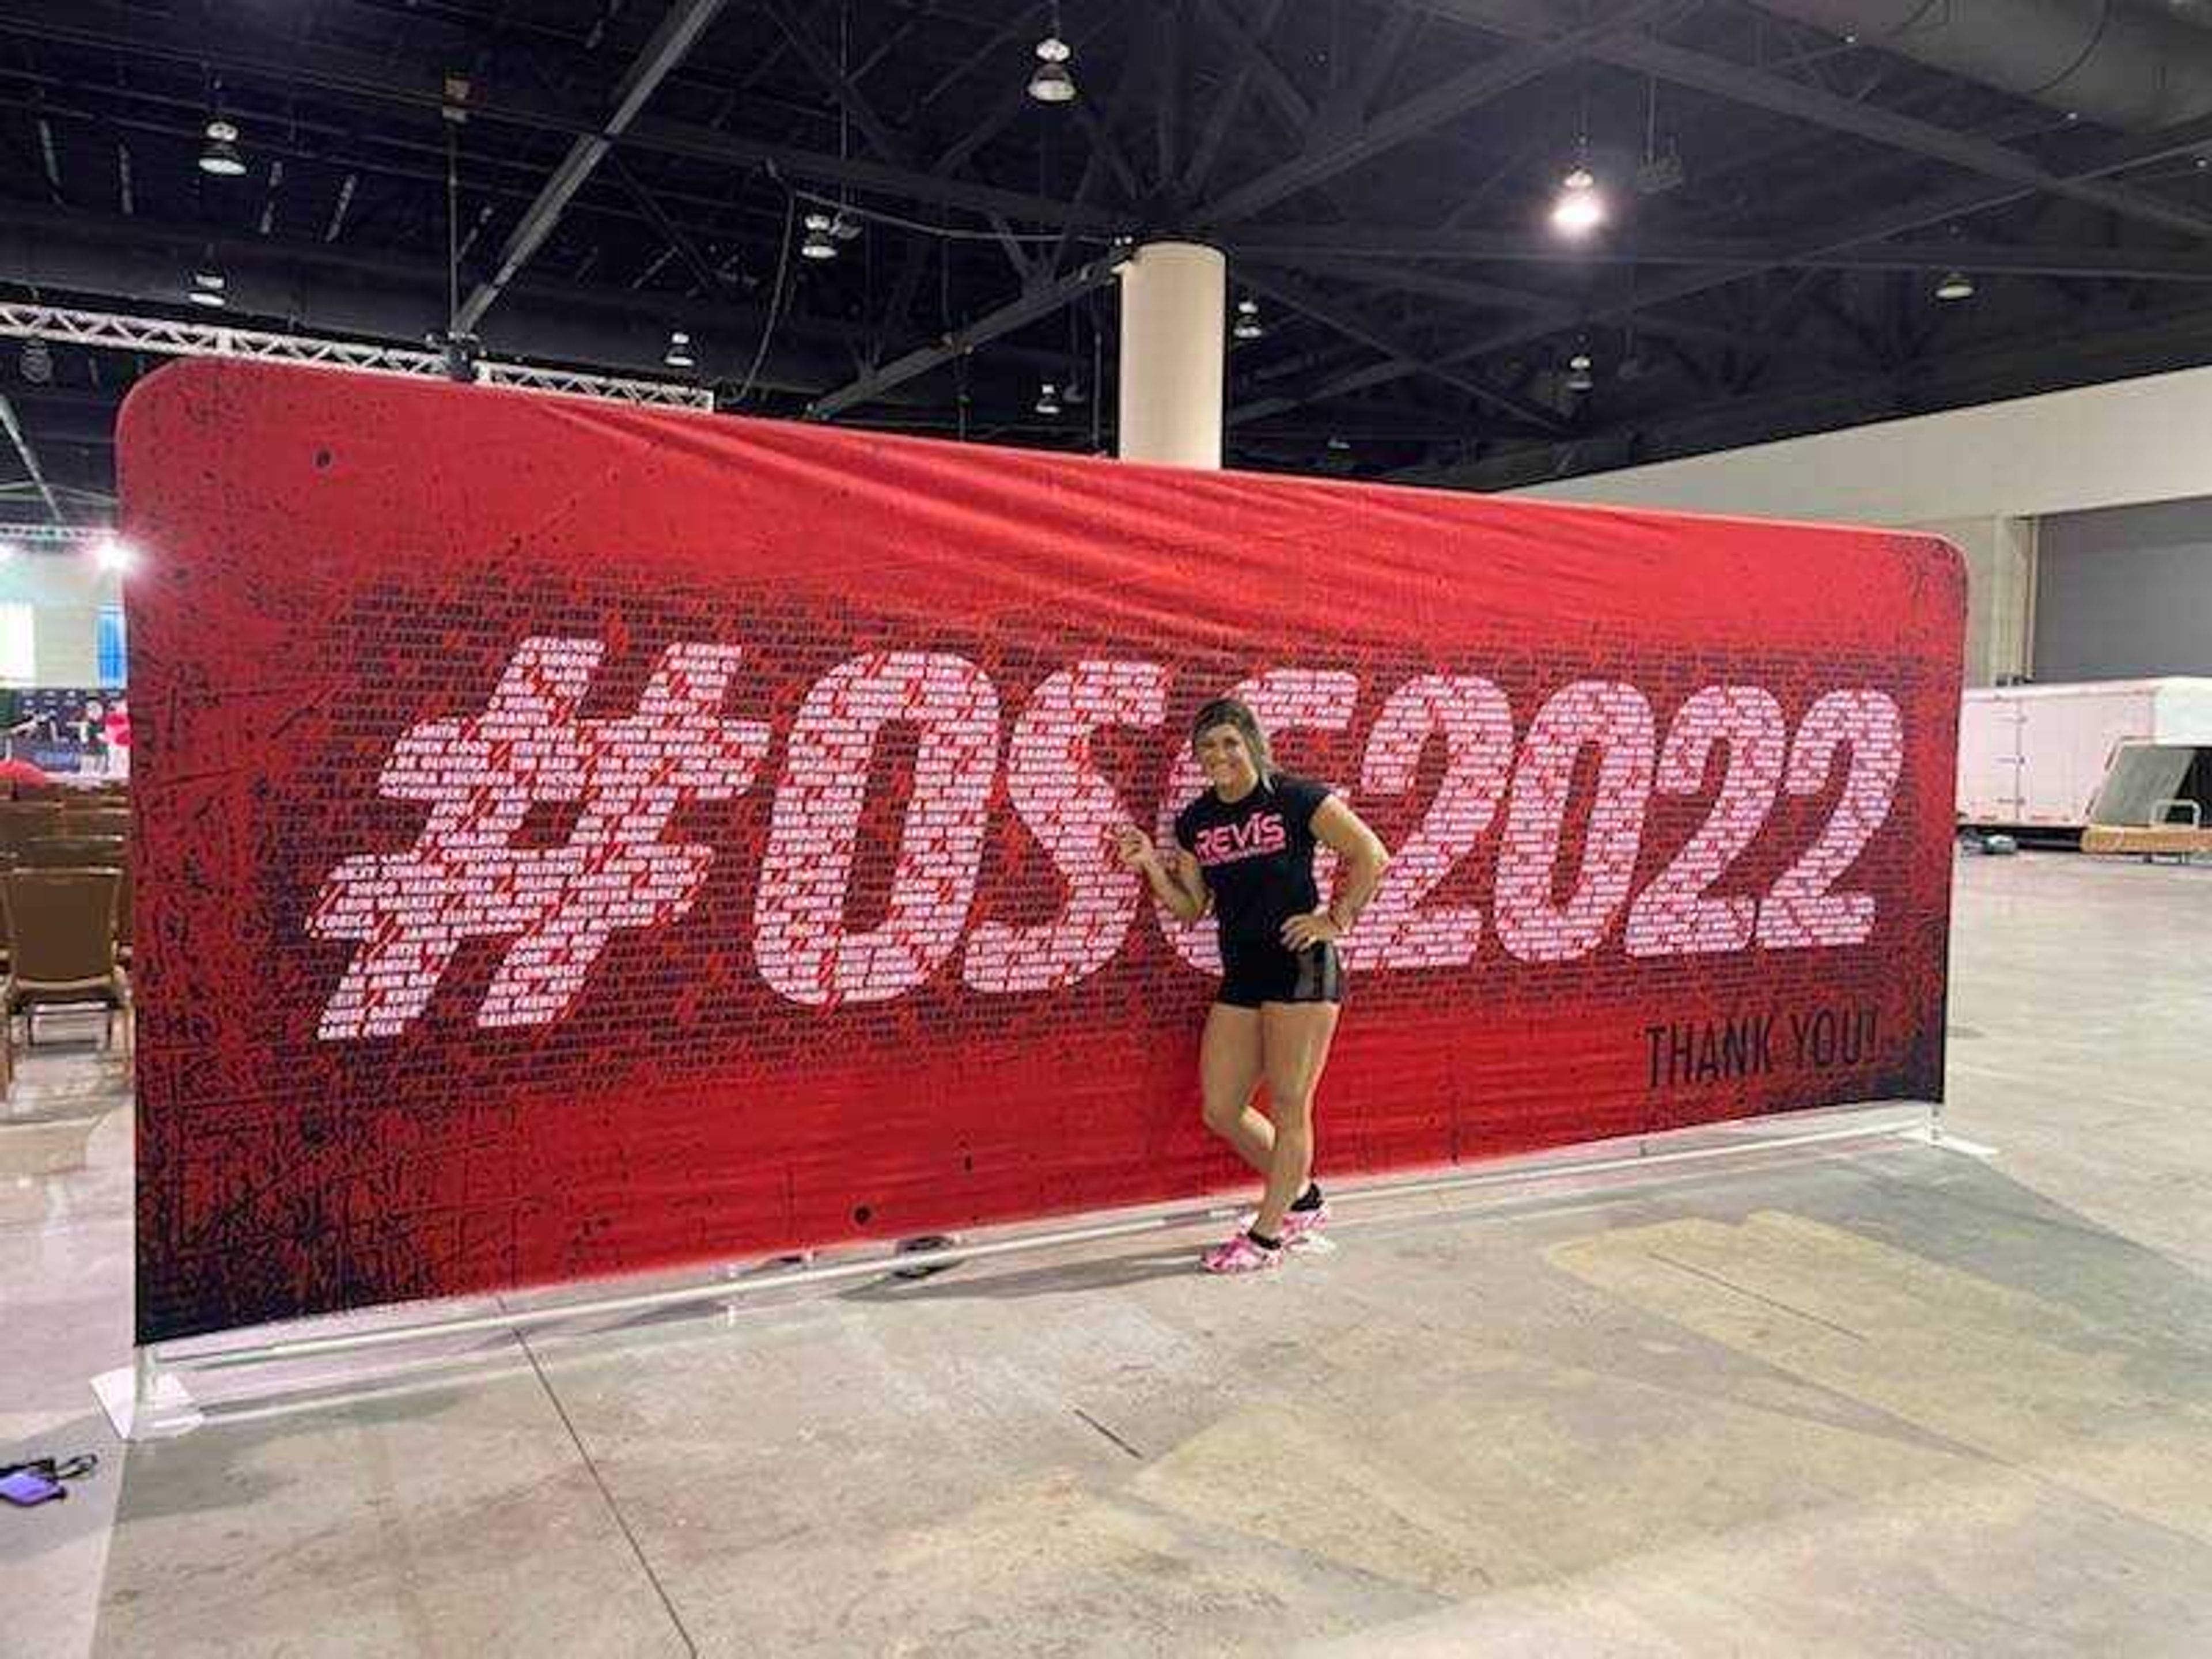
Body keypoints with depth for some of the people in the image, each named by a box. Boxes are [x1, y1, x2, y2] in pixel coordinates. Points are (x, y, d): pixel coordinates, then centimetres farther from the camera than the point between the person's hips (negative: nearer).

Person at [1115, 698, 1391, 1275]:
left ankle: (1266, 1236, 14)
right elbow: (1191, 908, 11)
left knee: (1289, 1109, 1)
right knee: (1221, 1110, 8)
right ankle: (1304, 1200, 29)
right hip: (1240, 975, 7)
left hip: (1301, 967, -7)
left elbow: (1371, 856, -6)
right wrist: (1151, 866, -3)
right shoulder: (1195, 821, 8)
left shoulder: (1297, 799, -8)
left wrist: (1336, 919, -9)